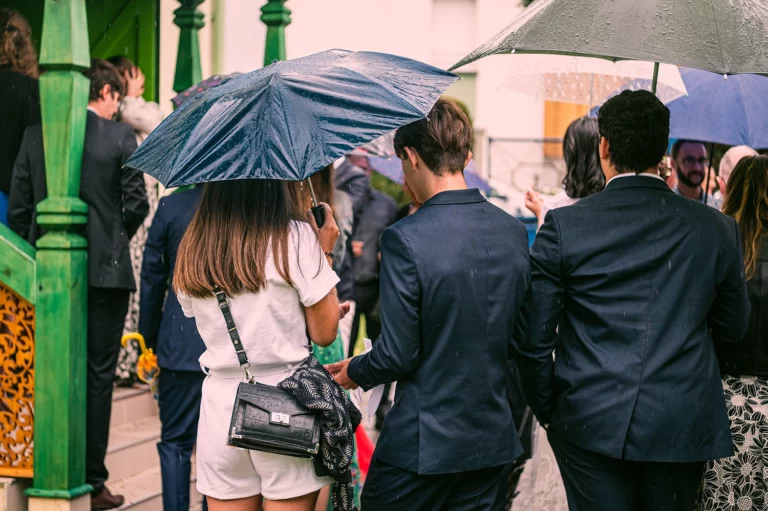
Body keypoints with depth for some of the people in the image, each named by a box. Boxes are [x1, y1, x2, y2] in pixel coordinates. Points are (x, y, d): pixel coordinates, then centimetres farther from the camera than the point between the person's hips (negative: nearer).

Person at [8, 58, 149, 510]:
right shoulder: (120, 137, -6)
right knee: (98, 377, 4)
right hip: (105, 270, -3)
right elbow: (137, 203, -5)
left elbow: (19, 205, 4)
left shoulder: (36, 135, 3)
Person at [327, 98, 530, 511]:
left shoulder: (405, 240, -18)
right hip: (493, 441, 6)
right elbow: (520, 334, 9)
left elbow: (397, 355, -16)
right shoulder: (514, 232, 1)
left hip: (421, 445, -6)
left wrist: (354, 373, 4)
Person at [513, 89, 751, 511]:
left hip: (590, 425, -2)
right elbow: (733, 328, 11)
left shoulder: (563, 226, -7)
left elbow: (532, 338, -5)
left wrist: (548, 412, 9)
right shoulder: (716, 229, -1)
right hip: (684, 429, 2)